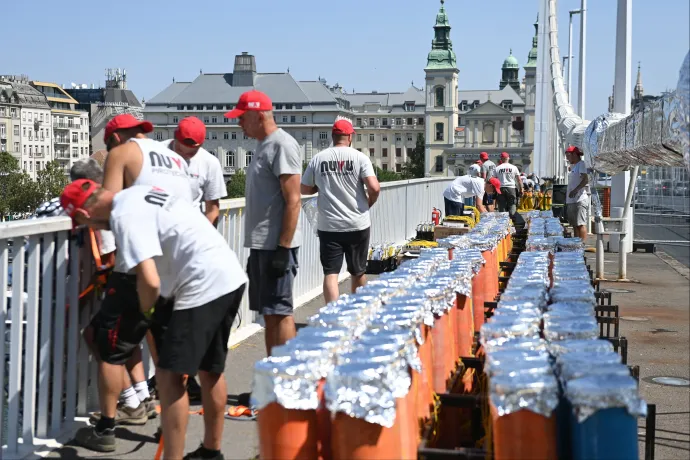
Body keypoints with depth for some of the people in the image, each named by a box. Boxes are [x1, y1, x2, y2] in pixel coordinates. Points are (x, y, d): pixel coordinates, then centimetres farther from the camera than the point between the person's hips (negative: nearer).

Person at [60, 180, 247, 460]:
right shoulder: (139, 192, 14)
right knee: (210, 370, 21)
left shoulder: (125, 217, -15)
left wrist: (145, 309, -2)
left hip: (204, 286, -10)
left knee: (170, 376, -3)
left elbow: (150, 281, -23)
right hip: (232, 276, 10)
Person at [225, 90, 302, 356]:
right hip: (261, 244, 9)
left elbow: (293, 201, -18)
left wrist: (283, 249, -21)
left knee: (279, 312, -6)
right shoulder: (263, 146, 17)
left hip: (276, 245, -9)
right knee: (269, 314, 12)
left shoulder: (282, 145, -12)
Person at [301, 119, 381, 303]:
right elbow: (374, 188, -15)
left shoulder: (318, 159, 0)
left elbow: (305, 189, 6)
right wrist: (369, 203, 5)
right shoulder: (359, 157, -5)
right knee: (358, 272, 17)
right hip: (357, 225, 0)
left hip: (329, 226, 0)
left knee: (330, 273, -2)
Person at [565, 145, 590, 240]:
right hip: (571, 200, 10)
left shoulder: (581, 164, -5)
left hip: (580, 199, -10)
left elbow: (585, 180, -18)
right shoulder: (573, 166, 23)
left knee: (581, 224, -12)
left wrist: (575, 190, -27)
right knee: (574, 225, 11)